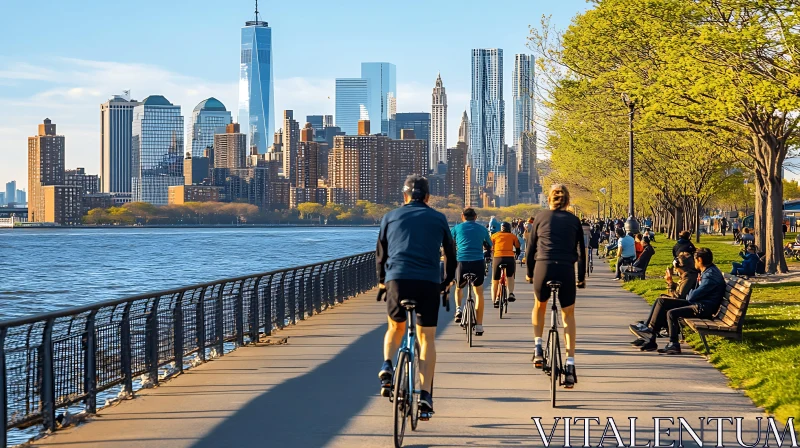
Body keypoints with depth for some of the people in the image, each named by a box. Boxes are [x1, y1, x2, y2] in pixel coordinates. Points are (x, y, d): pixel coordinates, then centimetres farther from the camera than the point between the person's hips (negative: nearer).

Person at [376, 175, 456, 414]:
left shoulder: (391, 217, 15)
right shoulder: (438, 219, 14)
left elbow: (380, 253, 21)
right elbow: (451, 253, 21)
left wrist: (381, 281, 35)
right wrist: (447, 281, 36)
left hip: (397, 279, 1)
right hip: (429, 282, -1)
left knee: (396, 328, 23)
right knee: (427, 338, 6)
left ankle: (386, 368, -3)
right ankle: (425, 394, -4)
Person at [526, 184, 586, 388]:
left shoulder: (541, 218, 10)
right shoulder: (574, 221, 11)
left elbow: (530, 247, 12)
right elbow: (581, 251, 12)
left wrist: (529, 273, 23)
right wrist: (582, 278, 20)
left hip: (543, 269, 0)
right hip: (566, 271, 0)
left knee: (539, 306, 29)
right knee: (568, 315, 14)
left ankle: (538, 348, 14)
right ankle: (570, 365, 3)